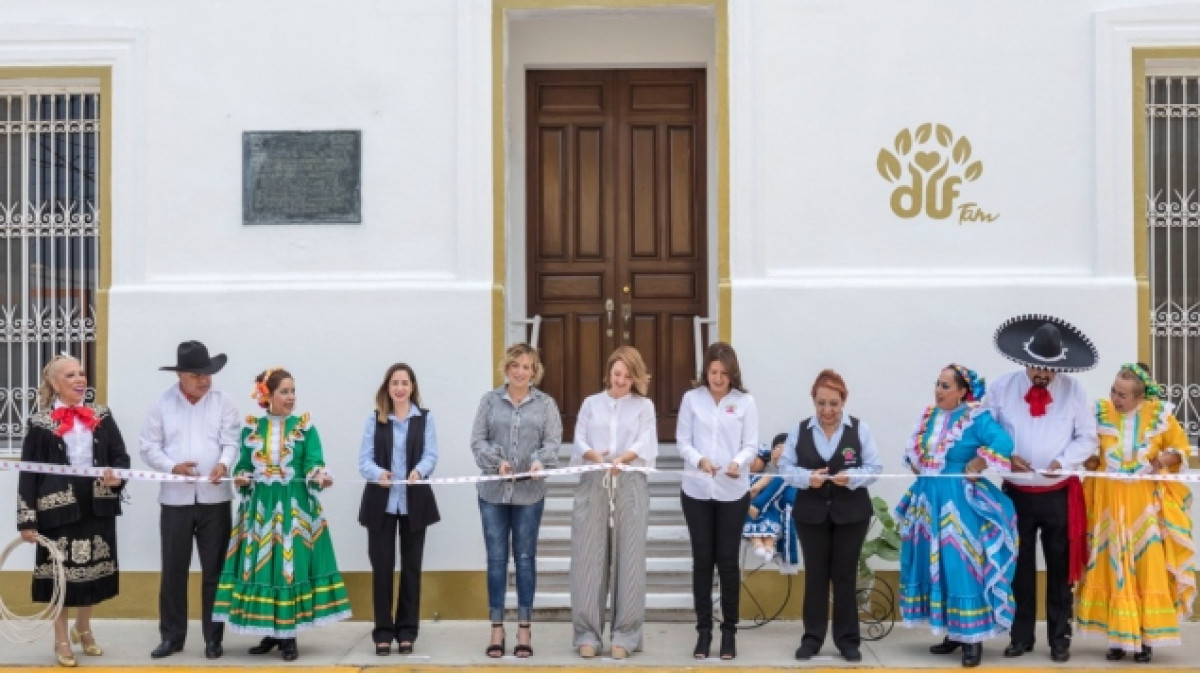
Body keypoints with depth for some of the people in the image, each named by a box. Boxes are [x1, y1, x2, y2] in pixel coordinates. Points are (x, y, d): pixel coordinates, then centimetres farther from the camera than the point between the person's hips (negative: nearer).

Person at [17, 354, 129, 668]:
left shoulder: (102, 416, 6)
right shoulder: (40, 423, -4)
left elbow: (121, 456, 7)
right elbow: (28, 474, -4)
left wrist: (118, 477, -16)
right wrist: (27, 520, -8)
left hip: (97, 508, 3)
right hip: (58, 510, -3)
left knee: (93, 572, 12)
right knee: (60, 574, 4)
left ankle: (83, 630, 36)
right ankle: (62, 641, 22)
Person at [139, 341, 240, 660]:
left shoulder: (223, 402, 2)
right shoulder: (163, 403, 3)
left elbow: (232, 443, -4)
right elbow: (149, 446, 1)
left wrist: (224, 464, -25)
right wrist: (173, 466, -16)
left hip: (214, 498, 0)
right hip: (175, 498, 0)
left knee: (214, 570, 5)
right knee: (173, 570, 6)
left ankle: (213, 637, 13)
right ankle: (172, 635, 18)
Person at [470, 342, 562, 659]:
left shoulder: (546, 404, 5)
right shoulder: (490, 400, 5)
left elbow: (552, 442, -3)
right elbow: (477, 440, -1)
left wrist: (540, 462, -23)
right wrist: (497, 461, -18)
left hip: (529, 493, 0)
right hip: (493, 491, 0)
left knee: (525, 558, 5)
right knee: (496, 559, 4)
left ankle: (524, 629, 12)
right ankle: (497, 629, 11)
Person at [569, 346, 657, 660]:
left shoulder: (644, 405, 10)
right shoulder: (591, 403, 14)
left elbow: (645, 443, -5)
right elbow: (579, 441, 4)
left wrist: (622, 458, -25)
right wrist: (592, 454, -19)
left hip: (630, 486, -1)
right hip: (593, 485, 1)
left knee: (628, 559, -2)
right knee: (589, 558, -1)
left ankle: (625, 636, 4)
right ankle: (587, 634, 5)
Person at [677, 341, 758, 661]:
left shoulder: (745, 402, -1)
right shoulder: (691, 398, 0)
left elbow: (751, 445, -3)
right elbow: (682, 441, 0)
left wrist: (739, 462, -24)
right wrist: (699, 459, -20)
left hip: (733, 492, -1)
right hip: (696, 491, 1)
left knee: (728, 560, 4)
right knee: (702, 560, 6)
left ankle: (729, 630, 16)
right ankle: (703, 630, 16)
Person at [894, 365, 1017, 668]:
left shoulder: (976, 418, -12)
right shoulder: (929, 415, 9)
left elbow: (1003, 443, -26)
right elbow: (914, 450, 22)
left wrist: (977, 466, -19)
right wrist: (916, 465, 4)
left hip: (960, 503, -7)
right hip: (929, 500, 7)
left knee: (963, 567, -7)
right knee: (935, 566, 11)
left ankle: (972, 637, 0)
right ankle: (952, 632, 21)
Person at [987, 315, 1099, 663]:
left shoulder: (1074, 390, -3)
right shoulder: (1001, 388, -3)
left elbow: (1088, 438, -1)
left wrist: (1063, 461, -18)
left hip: (1060, 494, 0)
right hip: (1017, 494, 1)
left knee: (1060, 568, 8)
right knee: (1019, 567, 9)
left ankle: (1060, 638, 19)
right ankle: (1021, 637, 20)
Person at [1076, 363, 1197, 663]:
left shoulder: (1159, 414, -4)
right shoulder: (1100, 412, -1)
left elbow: (1180, 447, 6)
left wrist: (1163, 460, -13)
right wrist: (1091, 461, -13)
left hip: (1146, 504, -1)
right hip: (1110, 503, 1)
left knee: (1148, 566, -1)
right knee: (1113, 568, 3)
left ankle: (1145, 637, 7)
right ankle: (1118, 637, 9)